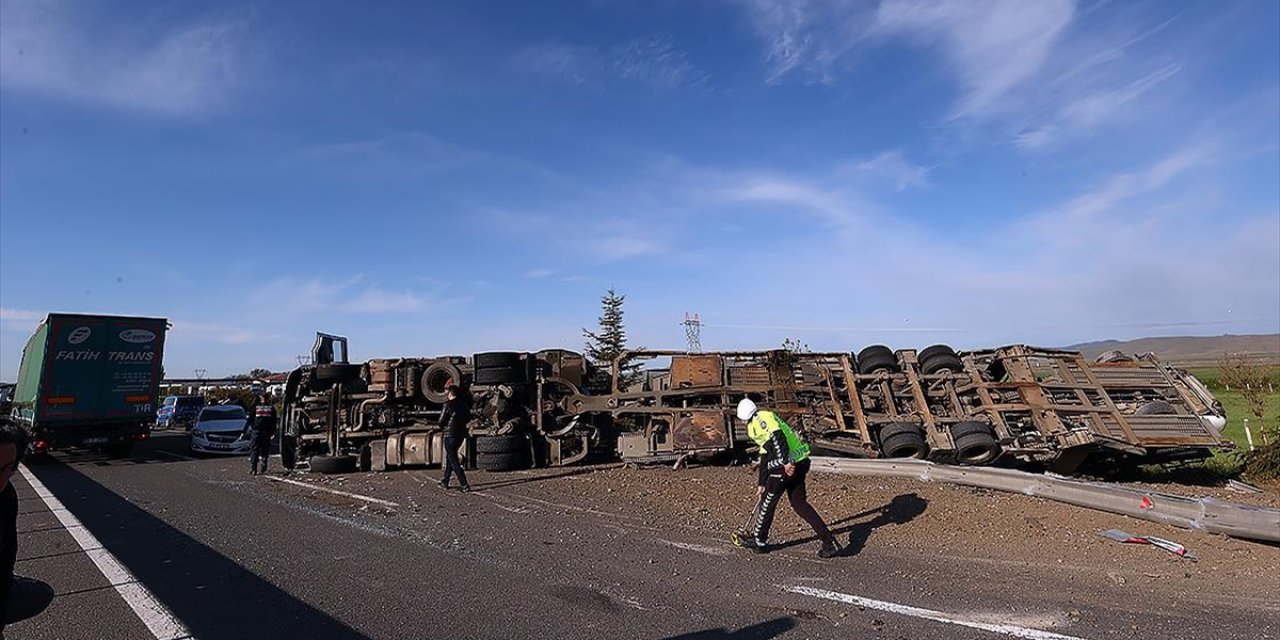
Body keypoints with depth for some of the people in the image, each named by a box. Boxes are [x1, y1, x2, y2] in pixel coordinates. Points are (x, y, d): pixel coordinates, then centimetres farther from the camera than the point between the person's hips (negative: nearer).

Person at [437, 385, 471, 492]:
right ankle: (445, 482, 29)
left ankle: (464, 484, -8)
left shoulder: (448, 405, -13)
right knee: (449, 457, 21)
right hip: (461, 434, 7)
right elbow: (468, 419, 14)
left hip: (450, 435, -7)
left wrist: (443, 426, 11)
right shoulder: (464, 404, 6)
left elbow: (441, 421, -9)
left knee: (453, 460, -2)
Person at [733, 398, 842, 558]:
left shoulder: (760, 419, -2)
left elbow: (776, 436, -22)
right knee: (799, 503, 14)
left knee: (768, 502, 9)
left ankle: (758, 540, 25)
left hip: (787, 465, -9)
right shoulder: (766, 420, 26)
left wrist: (786, 461, -27)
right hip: (800, 463, 9)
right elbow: (765, 459, 31)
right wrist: (762, 484, 35)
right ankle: (830, 542, 9)